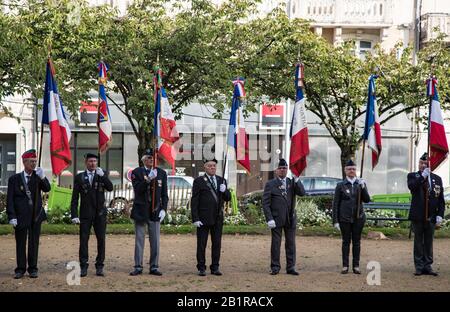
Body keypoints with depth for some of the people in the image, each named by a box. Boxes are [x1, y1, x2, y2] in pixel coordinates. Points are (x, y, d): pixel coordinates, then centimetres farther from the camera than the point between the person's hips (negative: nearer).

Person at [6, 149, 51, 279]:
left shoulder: (38, 177, 6)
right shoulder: (14, 179, 0)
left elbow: (47, 189, -11)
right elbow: (10, 199, -2)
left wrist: (42, 177, -28)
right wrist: (12, 216, -9)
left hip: (36, 216, 2)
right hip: (21, 216, -1)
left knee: (34, 243, 6)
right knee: (20, 243, 4)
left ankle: (33, 269, 13)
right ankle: (20, 269, 11)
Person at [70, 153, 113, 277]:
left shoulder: (102, 175, 7)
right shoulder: (79, 177, 4)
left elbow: (110, 188, -8)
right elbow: (75, 198, 2)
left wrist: (102, 175, -19)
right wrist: (74, 215, -6)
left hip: (100, 213, 1)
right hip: (85, 213, -1)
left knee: (101, 240, 1)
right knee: (83, 240, -3)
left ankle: (99, 266, 8)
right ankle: (83, 267, 2)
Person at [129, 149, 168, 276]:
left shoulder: (161, 173, 7)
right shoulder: (137, 172, -1)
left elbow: (164, 194, 7)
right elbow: (137, 189, -14)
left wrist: (163, 209, -3)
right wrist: (148, 179, -26)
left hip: (155, 212, 2)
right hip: (141, 211, -2)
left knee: (155, 241, 4)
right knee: (139, 240, 4)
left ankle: (154, 267, 10)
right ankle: (138, 267, 10)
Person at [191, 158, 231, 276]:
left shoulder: (221, 181, 12)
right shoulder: (199, 181, -2)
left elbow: (228, 198, 12)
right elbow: (194, 201, -5)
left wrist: (224, 190, -11)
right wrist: (195, 218, -12)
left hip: (218, 218, 4)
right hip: (204, 218, -4)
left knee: (217, 243, 6)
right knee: (201, 244, 2)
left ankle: (215, 267, 14)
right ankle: (201, 268, 9)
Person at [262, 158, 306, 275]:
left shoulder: (292, 182, 11)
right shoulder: (270, 184, 1)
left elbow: (302, 193, -4)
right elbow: (265, 203, -4)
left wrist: (296, 179, -13)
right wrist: (269, 219, -12)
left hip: (290, 218, 3)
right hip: (276, 218, -3)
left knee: (291, 243, 6)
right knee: (276, 244, 2)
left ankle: (291, 267, 12)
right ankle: (275, 267, 9)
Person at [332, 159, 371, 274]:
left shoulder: (361, 184, 8)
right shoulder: (340, 185, 2)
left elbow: (367, 200, -2)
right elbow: (335, 204, 1)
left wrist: (363, 187, -16)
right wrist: (335, 221, -4)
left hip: (358, 217, 2)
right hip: (345, 218, -2)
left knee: (356, 242, 5)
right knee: (346, 242, 2)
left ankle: (356, 266, 10)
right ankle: (345, 266, 7)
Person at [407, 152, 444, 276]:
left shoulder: (437, 179, 10)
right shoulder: (413, 176, 4)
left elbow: (441, 200, 8)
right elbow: (411, 186, -19)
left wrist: (440, 215, -2)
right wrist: (423, 176, -18)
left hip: (431, 217, 2)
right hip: (417, 216, -2)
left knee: (428, 243, 6)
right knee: (418, 242, 4)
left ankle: (427, 267, 11)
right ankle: (419, 267, 8)